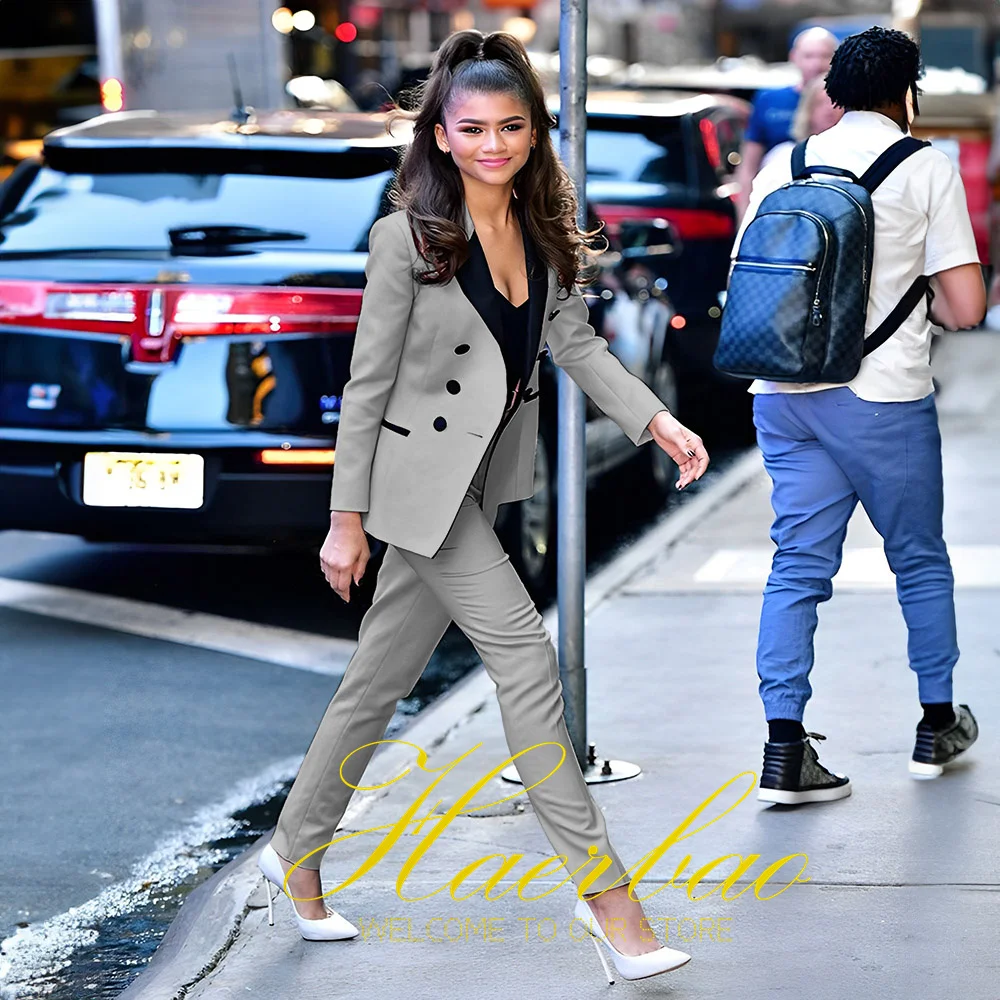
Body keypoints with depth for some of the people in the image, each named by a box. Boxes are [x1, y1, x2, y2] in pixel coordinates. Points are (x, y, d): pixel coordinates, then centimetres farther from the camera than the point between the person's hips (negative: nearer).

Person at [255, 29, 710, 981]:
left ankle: (298, 853, 31)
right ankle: (601, 883, -7)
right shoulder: (408, 238, -14)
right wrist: (348, 519, -10)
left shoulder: (542, 231, 5)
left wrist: (657, 420, -9)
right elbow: (368, 382, -11)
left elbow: (576, 342, 6)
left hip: (480, 483, 7)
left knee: (381, 676, 15)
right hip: (422, 479, -7)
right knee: (523, 652, -12)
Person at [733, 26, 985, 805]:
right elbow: (967, 306, -7)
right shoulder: (926, 166, -2)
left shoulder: (783, 167, 10)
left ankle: (785, 749, -3)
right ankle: (937, 726, 28)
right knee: (920, 561, 15)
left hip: (783, 392, 4)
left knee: (798, 566, 6)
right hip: (883, 396, -3)